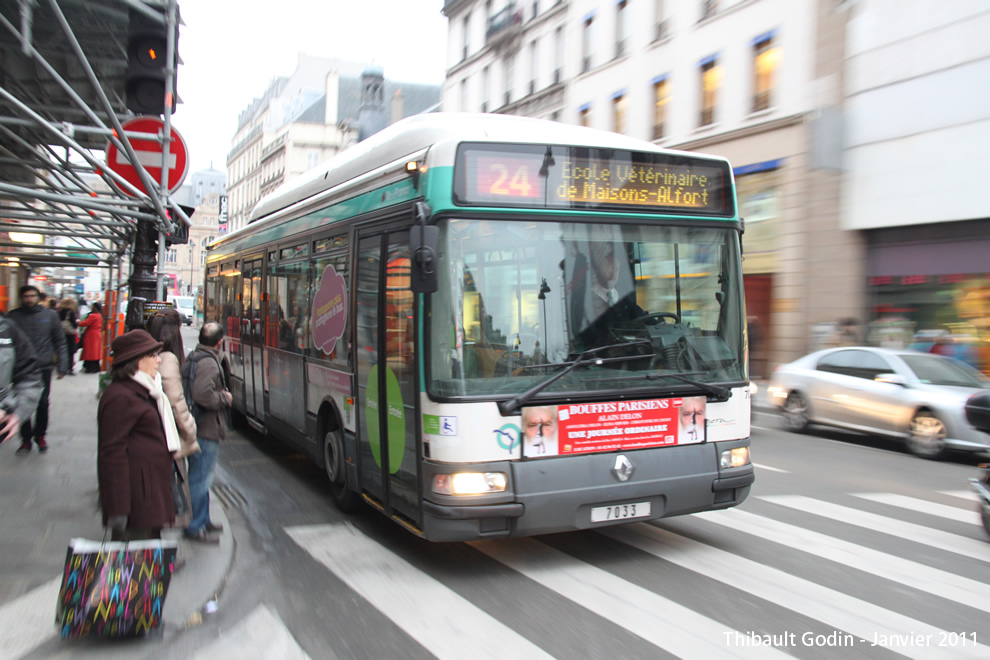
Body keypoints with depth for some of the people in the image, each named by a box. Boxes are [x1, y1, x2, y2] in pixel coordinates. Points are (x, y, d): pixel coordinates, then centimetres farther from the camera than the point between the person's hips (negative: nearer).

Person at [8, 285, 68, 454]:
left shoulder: (50, 315, 3)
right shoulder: (13, 316, 1)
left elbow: (59, 341, 4)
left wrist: (62, 364, 0)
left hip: (44, 367, 0)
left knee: (43, 403, 5)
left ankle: (40, 436, 23)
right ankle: (26, 439, 17)